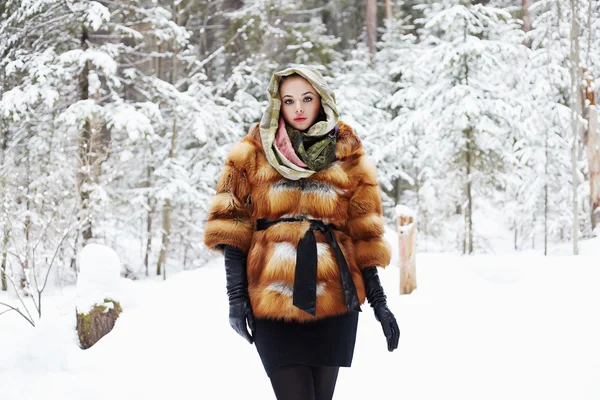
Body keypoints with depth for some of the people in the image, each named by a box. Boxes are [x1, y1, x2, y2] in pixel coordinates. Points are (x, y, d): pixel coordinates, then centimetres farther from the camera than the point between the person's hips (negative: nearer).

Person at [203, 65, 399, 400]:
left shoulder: (347, 154, 10)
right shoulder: (255, 151, 6)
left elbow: (364, 233, 11)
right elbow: (231, 222, 2)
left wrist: (378, 301, 6)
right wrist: (236, 294, -6)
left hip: (334, 300, 2)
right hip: (273, 301, -2)